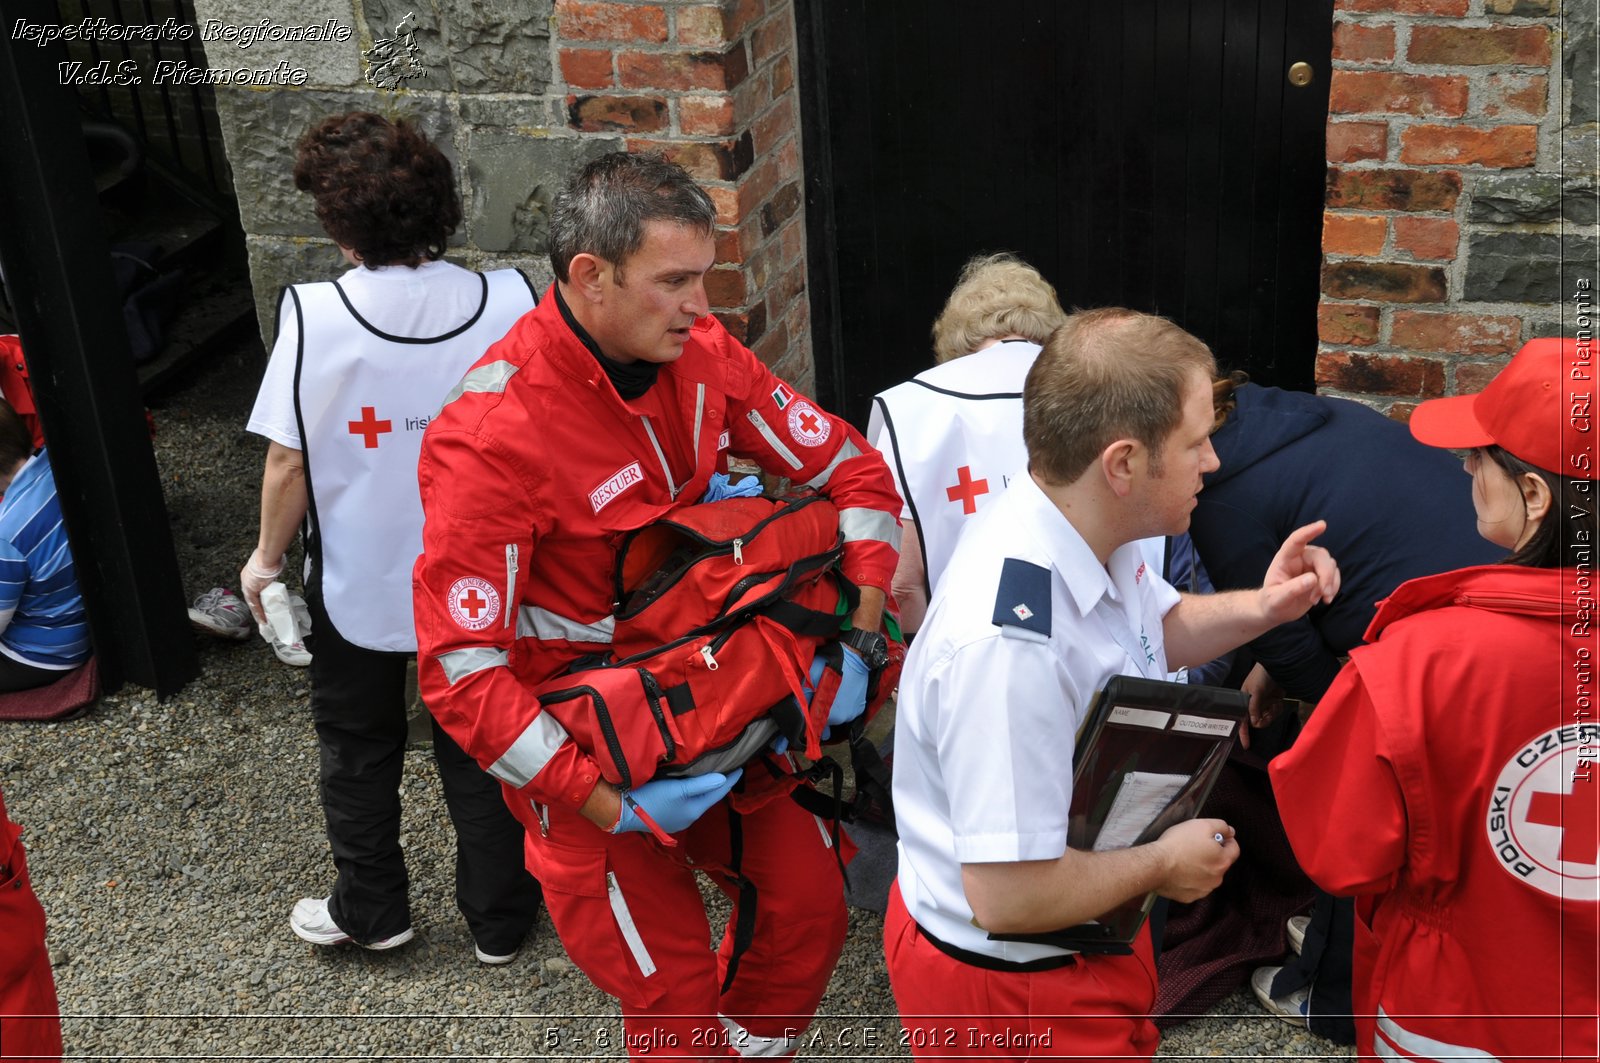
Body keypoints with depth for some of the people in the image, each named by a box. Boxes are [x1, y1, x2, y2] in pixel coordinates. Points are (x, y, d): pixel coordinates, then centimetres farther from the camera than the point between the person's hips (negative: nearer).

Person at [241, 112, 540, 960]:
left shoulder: (315, 316, -20)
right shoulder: (508, 303, -15)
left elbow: (289, 459, -14)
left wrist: (267, 557, 2)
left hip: (359, 580, -1)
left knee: (359, 748, 21)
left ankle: (370, 911, 38)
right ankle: (498, 919, 32)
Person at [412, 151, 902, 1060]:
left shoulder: (699, 352, -9)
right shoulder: (493, 437, -28)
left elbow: (849, 467, 1)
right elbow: (460, 671, -27)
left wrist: (859, 636, -11)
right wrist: (611, 806, -28)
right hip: (582, 746, -6)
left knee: (810, 911, 10)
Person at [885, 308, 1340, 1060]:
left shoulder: (1087, 525, -9)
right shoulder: (1010, 646, -38)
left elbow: (1157, 628, 15)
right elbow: (1008, 896, -35)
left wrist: (1258, 609, -4)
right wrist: (1163, 865, -18)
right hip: (1003, 980, -9)